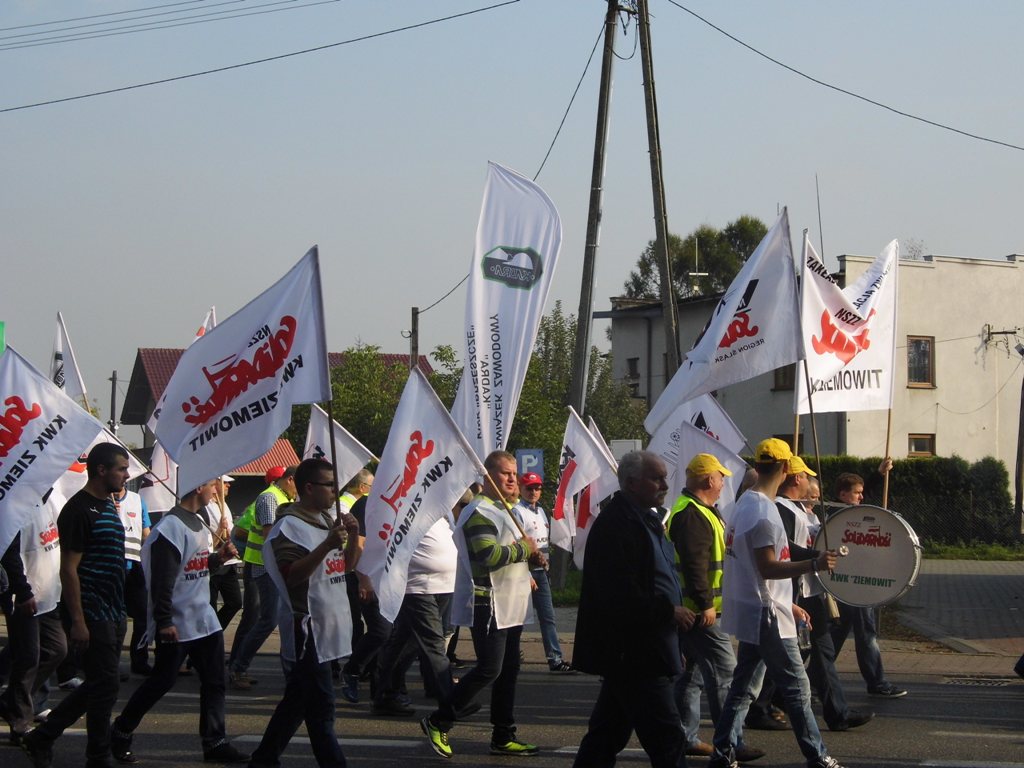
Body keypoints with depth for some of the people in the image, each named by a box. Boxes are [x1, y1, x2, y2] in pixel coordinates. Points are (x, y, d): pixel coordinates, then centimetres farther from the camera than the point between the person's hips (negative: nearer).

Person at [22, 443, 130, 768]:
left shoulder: (107, 506, 14)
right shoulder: (79, 510, -15)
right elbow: (69, 569, -18)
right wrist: (77, 621, -21)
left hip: (112, 613, 9)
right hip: (91, 615, -9)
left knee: (99, 685, 13)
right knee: (105, 686, -4)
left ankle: (41, 738, 21)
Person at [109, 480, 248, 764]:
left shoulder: (198, 523, 13)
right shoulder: (172, 526, -18)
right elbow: (162, 578, -21)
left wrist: (218, 557, 4)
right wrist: (163, 621, -23)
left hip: (204, 618, 9)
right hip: (176, 625, -9)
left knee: (214, 682, 8)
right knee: (161, 681, 0)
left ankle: (214, 743, 13)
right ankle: (121, 735, 14)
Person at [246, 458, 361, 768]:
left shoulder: (327, 520, 16)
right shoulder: (289, 527, -12)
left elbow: (348, 565, 21)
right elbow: (291, 576, -21)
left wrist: (353, 536, 2)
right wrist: (328, 545, -27)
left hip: (328, 625, 9)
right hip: (307, 626, -9)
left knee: (298, 700, 14)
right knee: (320, 705, -7)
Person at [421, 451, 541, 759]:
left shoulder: (503, 511, 18)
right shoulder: (480, 512, -16)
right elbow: (488, 555, -29)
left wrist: (531, 557, 9)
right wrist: (523, 548, -15)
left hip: (509, 607, 10)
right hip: (488, 605, -10)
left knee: (508, 671, 11)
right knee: (489, 670, -11)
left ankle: (503, 737, 17)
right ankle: (438, 722, -1)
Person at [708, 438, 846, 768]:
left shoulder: (745, 504, 13)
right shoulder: (763, 511, -19)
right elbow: (768, 568, -23)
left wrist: (787, 603, 22)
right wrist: (814, 565, -30)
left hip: (751, 613, 10)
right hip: (766, 616, -10)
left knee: (743, 687, 13)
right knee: (797, 688, -2)